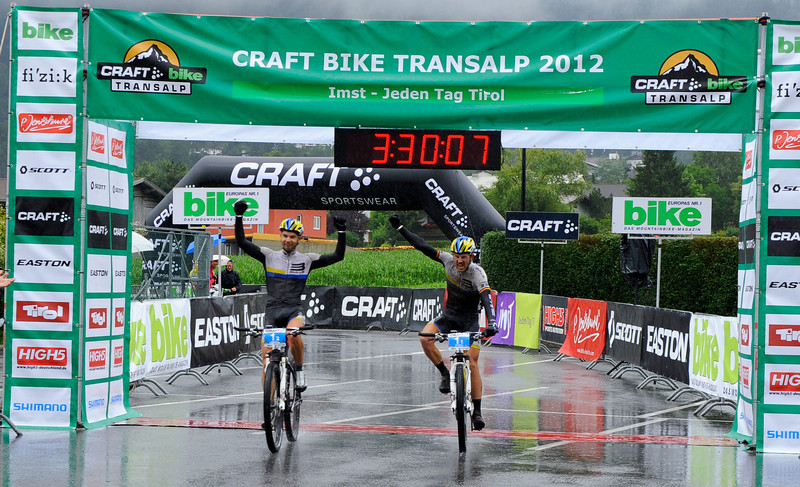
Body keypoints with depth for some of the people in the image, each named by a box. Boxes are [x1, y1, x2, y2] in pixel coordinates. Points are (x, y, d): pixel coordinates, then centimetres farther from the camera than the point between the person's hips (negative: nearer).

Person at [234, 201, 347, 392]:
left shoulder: (307, 260, 7)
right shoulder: (269, 256, 7)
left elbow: (338, 256, 4)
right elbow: (242, 243, 1)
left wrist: (342, 233, -7)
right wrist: (239, 217, -8)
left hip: (294, 310, -1)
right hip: (272, 311, 1)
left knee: (293, 334, -35)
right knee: (267, 356, -8)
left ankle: (299, 370, -10)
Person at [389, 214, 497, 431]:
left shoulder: (477, 274, -25)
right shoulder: (448, 261, -12)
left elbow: (486, 297, -40)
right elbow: (424, 247, -7)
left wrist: (491, 323, -56)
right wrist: (399, 227, -9)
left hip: (470, 318, -4)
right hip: (449, 314, 4)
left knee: (472, 364, -13)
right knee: (425, 338, -26)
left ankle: (477, 411, -5)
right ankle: (445, 374, -6)